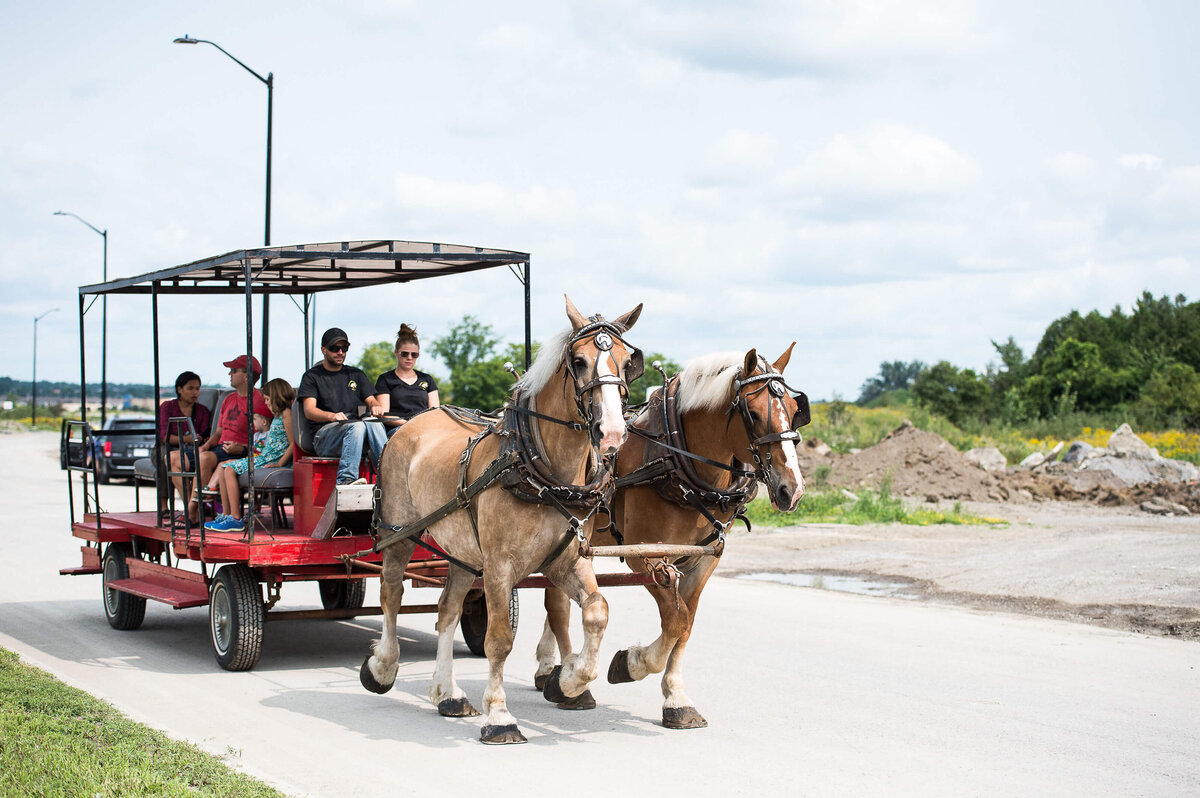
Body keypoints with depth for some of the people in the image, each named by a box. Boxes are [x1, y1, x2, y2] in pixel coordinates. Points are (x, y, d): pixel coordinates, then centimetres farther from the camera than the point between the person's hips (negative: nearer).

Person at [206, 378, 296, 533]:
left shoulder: (286, 413, -10)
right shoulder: (278, 415, 20)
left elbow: (293, 443, -16)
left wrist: (279, 464, -20)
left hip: (271, 461, -10)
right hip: (263, 458, 10)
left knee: (229, 470, -17)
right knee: (223, 467, 7)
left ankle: (235, 519, -17)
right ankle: (226, 515, 4)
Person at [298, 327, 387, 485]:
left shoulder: (356, 374, 24)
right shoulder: (312, 376, 10)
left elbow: (371, 400, 15)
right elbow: (309, 411, -4)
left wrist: (375, 406, -13)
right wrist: (332, 416, -27)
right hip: (323, 434, -3)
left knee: (374, 424, -32)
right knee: (357, 426, -36)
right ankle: (346, 479, -51)